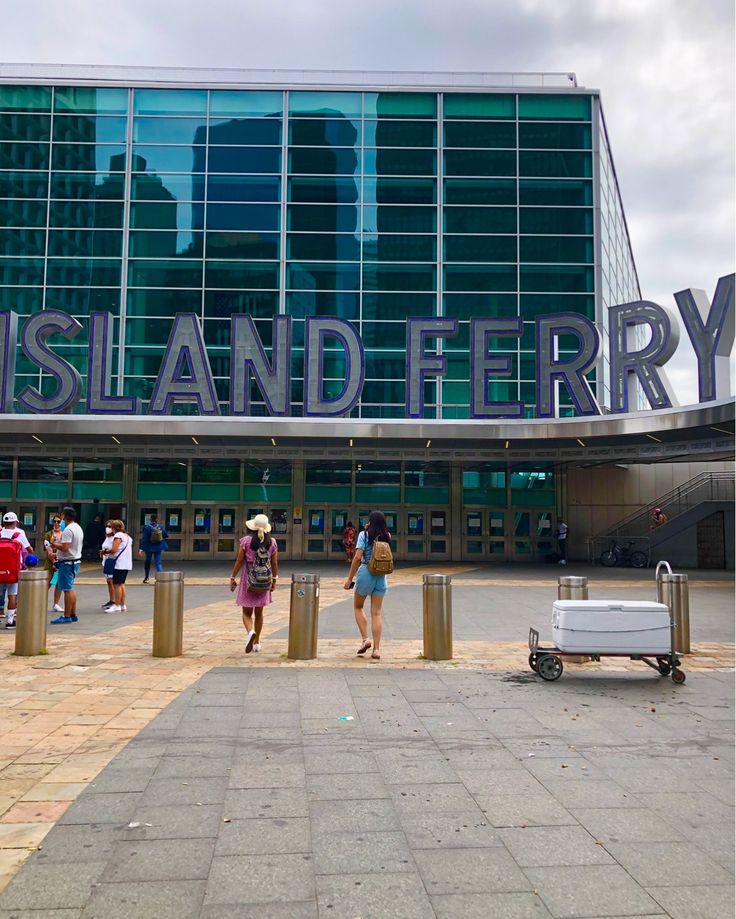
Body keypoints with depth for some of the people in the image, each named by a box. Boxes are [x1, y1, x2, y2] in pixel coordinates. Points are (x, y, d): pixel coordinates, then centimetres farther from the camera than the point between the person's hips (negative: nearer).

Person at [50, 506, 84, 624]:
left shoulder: (68, 530, -19)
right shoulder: (78, 528, 13)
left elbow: (64, 547, -26)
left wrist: (53, 544, -11)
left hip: (68, 562, -10)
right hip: (76, 560, 10)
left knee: (67, 589, -7)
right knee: (71, 588, 17)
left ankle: (66, 616, -4)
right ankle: (73, 614, 21)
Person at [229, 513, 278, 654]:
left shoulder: (246, 541, -9)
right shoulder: (272, 542, -2)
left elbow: (239, 561, -8)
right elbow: (274, 563, 0)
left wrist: (233, 578, 0)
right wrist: (274, 580, 11)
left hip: (248, 580, -2)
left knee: (247, 613, 7)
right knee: (259, 612, 17)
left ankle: (250, 632, -23)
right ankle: (257, 642, 23)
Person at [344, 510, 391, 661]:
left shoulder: (364, 535, -7)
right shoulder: (387, 537, 5)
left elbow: (357, 557, -14)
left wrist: (349, 579, -10)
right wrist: (370, 531, 15)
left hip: (365, 573, -3)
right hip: (381, 576, 4)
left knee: (358, 607, 18)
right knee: (376, 613, 6)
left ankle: (365, 639, 4)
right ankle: (376, 649, 3)